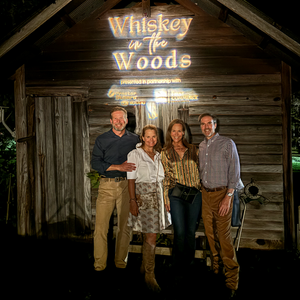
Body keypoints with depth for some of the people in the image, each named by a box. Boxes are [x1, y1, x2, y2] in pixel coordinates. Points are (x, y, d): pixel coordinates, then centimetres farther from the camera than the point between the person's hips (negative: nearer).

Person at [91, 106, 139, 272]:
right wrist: (118, 167, -14)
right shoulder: (101, 139, 6)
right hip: (106, 185, -1)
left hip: (127, 185, 1)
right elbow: (95, 163, -3)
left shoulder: (134, 139, 11)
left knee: (125, 226, 5)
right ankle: (99, 264, 8)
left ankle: (121, 261, 19)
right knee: (101, 226, -4)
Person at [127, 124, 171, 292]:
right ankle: (150, 275, 3)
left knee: (150, 235, 12)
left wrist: (164, 199, 12)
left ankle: (145, 266, 29)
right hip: (143, 197, -6)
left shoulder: (158, 155, 13)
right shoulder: (135, 154, -4)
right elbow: (131, 179, -8)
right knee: (151, 237, -7)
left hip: (158, 196, 6)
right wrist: (133, 201, -14)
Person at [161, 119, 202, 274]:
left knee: (191, 231, 8)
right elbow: (164, 177, 4)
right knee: (180, 232, -2)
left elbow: (199, 172, 13)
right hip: (176, 195, -2)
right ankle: (178, 267, 14)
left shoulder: (193, 150, 10)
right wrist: (166, 198, -2)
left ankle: (189, 264, 24)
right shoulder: (165, 152, 6)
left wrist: (202, 191, 8)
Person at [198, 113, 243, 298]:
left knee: (224, 236, -8)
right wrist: (202, 188, 10)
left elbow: (234, 172, -10)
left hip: (222, 193, -6)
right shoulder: (201, 146, 12)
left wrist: (228, 197, -16)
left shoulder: (227, 144, -6)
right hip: (206, 193, 6)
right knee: (210, 233, 10)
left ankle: (232, 281, 0)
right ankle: (216, 267, 25)